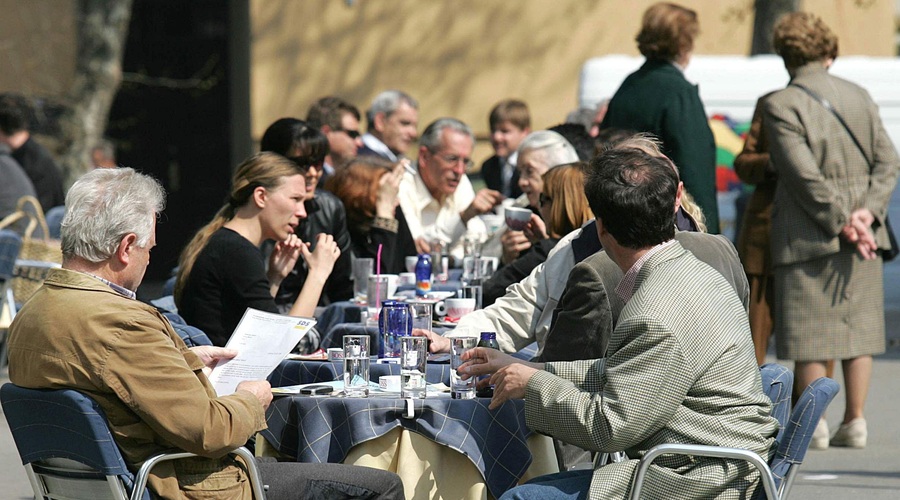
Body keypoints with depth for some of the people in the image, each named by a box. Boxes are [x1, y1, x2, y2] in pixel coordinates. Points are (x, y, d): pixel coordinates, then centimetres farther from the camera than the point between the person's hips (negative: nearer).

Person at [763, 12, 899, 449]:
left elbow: (805, 175, -17)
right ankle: (855, 421, 11)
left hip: (808, 237, -5)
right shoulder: (858, 97, 6)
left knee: (809, 335, 0)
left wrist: (842, 222, -13)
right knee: (857, 327, 11)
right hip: (861, 241, 5)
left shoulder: (780, 106, -10)